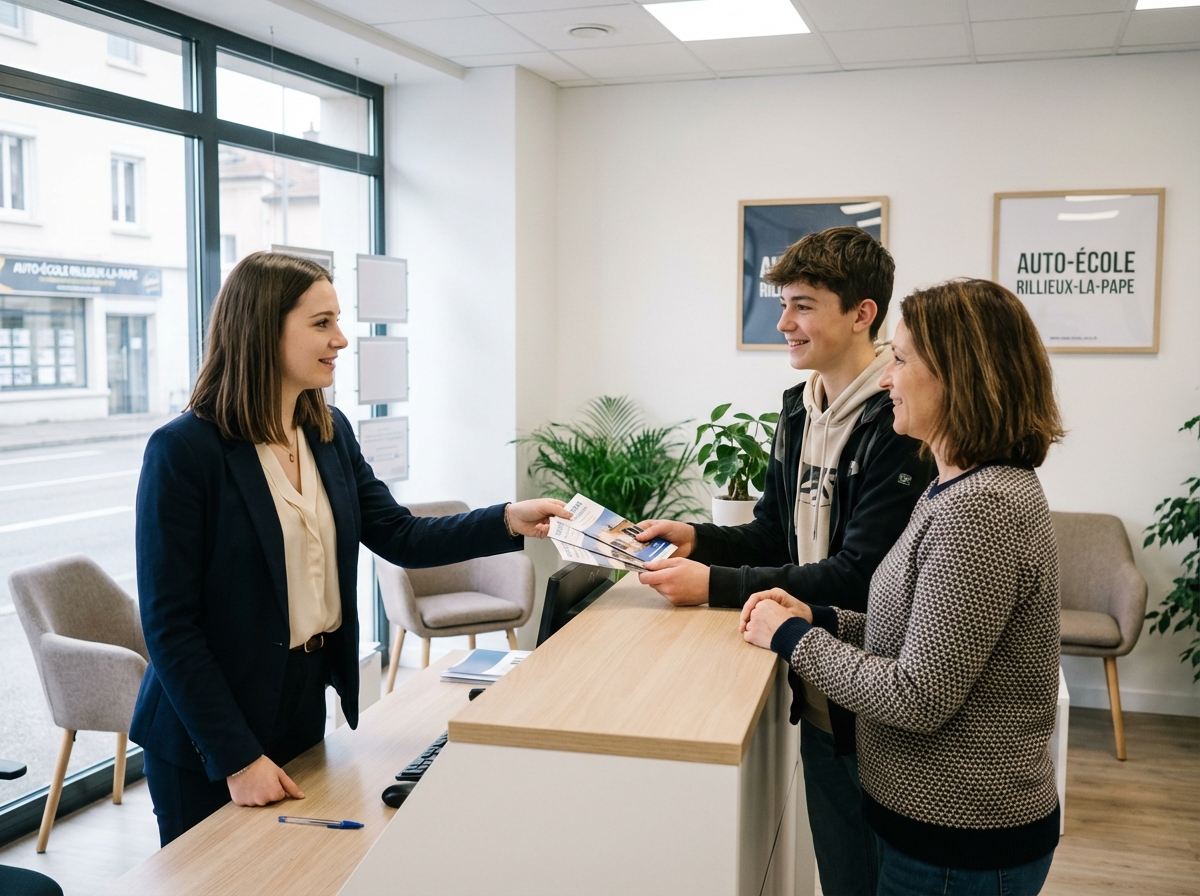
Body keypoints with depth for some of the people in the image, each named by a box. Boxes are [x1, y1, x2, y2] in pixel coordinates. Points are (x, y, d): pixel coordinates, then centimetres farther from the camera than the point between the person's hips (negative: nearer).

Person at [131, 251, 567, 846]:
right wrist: (236, 758, -18)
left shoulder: (331, 434, 3)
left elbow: (400, 538, 3)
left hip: (306, 708, 6)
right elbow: (169, 624, -18)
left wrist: (509, 521, -12)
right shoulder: (184, 451, -18)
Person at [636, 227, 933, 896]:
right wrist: (697, 539, -4)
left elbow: (859, 577, -24)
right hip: (815, 693, 8)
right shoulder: (800, 409, 7)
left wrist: (715, 585, -22)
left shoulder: (897, 423, -20)